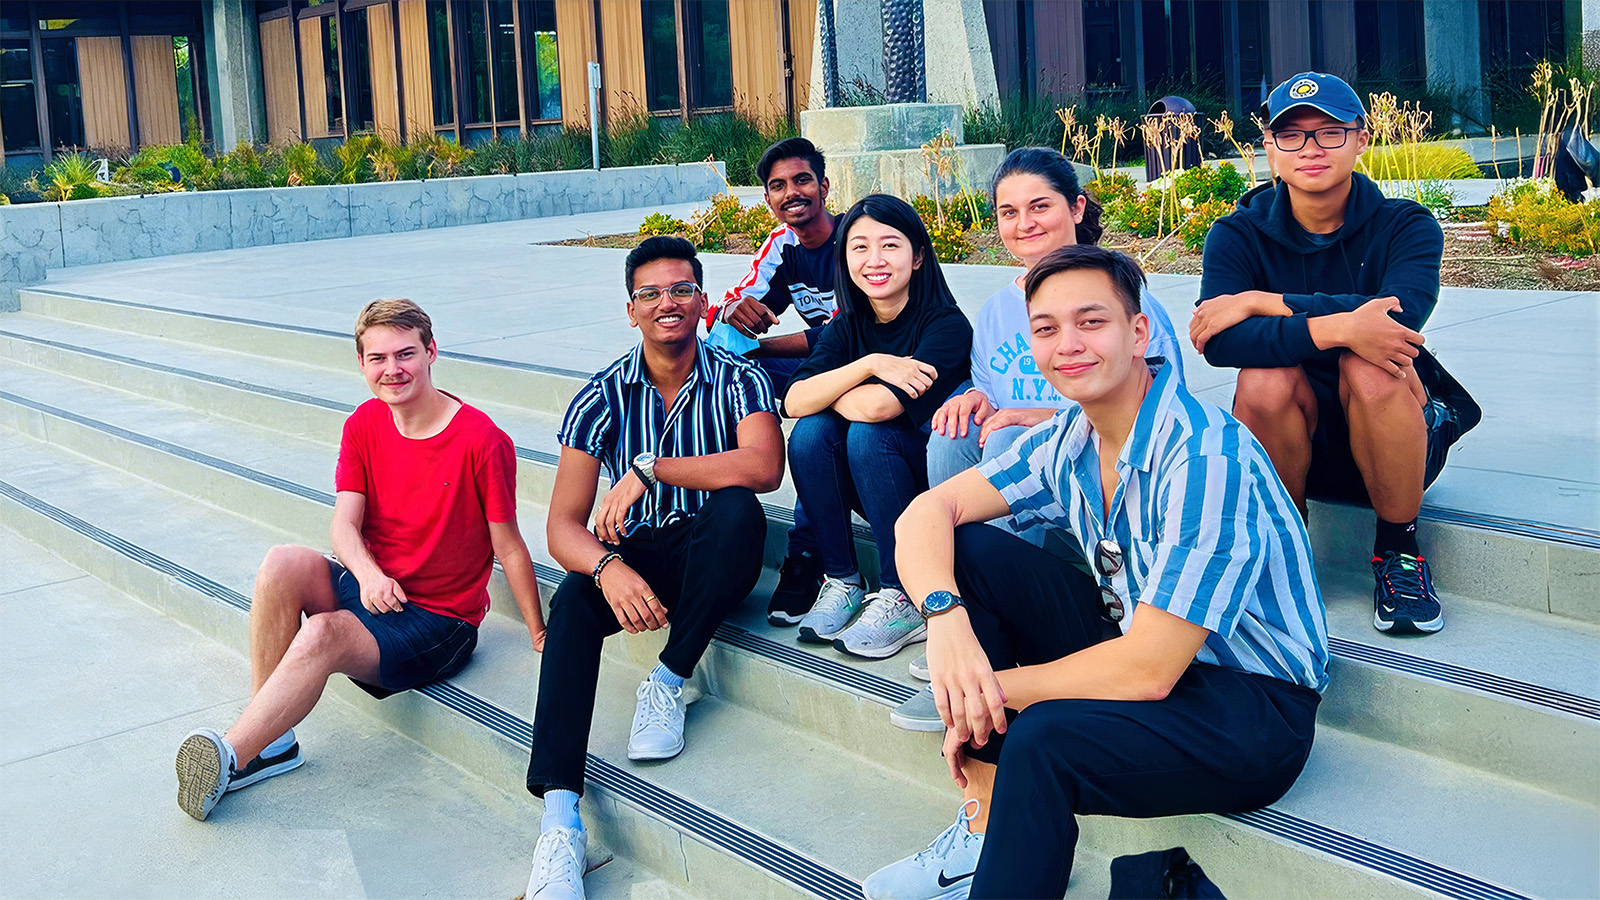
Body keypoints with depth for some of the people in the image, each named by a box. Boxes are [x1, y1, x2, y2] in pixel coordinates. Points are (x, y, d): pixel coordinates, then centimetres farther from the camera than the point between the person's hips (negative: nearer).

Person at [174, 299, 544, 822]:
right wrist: (368, 572, -27)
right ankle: (272, 741, -17)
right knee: (282, 565, -24)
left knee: (322, 635, -31)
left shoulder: (482, 441, -15)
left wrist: (539, 636, -8)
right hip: (370, 586, 5)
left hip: (439, 621, -5)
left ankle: (228, 758, -23)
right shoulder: (364, 425, 2)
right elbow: (345, 523, -6)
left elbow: (508, 547, -10)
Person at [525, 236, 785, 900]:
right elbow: (563, 525, -10)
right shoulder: (603, 395, -3)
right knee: (575, 597, -30)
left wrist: (650, 467, -31)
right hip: (634, 554, 1)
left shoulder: (738, 380, -7)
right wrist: (607, 567, -32)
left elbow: (764, 466, -29)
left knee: (739, 509, -33)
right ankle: (559, 821, -37)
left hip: (713, 558, -1)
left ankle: (669, 682, -17)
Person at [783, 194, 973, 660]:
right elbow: (794, 402, -15)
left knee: (866, 433, -30)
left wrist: (825, 392, -10)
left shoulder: (947, 325, -17)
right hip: (872, 492, 5)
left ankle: (902, 599, -23)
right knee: (809, 433, -20)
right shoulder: (848, 326, 1)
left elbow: (876, 406, -30)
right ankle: (841, 582, -10)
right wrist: (870, 364, -25)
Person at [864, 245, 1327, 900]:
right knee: (965, 551, -5)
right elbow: (926, 512, -3)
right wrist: (946, 617, -24)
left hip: (1255, 707, -8)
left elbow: (1147, 672, -28)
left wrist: (994, 690, -17)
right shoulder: (1067, 441, -1)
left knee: (1045, 737, -37)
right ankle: (985, 825, -1)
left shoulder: (1206, 457, -25)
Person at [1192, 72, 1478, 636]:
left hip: (1394, 440, -1)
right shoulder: (1238, 235, -5)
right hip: (1294, 442, 1)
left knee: (1370, 366, -32)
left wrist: (1262, 302, -27)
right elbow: (1219, 342, -25)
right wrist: (1333, 327, -39)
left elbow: (1400, 315, -29)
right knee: (1265, 377, -30)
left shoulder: (1406, 226, -6)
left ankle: (1399, 552, -10)